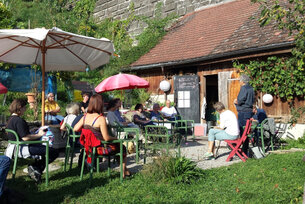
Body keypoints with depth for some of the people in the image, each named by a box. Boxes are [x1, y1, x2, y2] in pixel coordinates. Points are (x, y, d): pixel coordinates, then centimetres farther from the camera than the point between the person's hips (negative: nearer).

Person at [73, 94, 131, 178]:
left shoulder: (85, 116, -4)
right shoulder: (101, 118, -24)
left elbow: (75, 129, 1)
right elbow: (106, 138, -22)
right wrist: (115, 138, -3)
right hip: (100, 148, -7)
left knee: (117, 145, 26)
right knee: (122, 148, 16)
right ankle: (124, 171, 28)